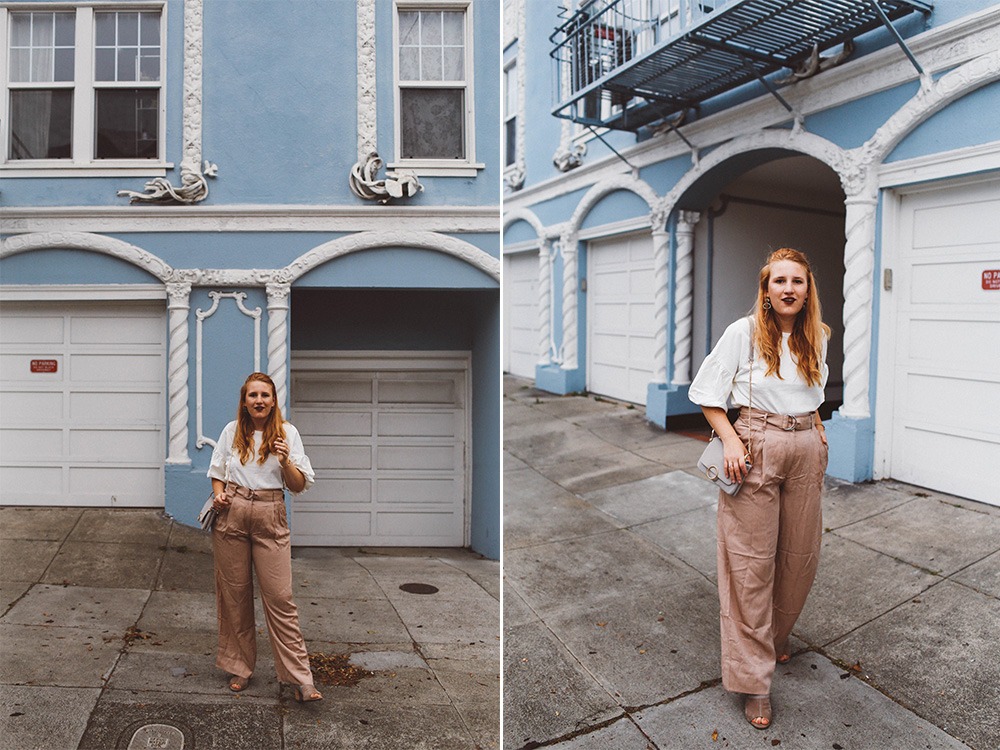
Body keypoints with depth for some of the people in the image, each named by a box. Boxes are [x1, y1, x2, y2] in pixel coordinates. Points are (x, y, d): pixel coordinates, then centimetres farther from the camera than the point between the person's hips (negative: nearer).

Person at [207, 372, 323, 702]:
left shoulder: (287, 433, 0)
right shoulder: (232, 431, 6)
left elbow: (299, 486, -1)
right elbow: (217, 471, 20)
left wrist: (285, 461, -19)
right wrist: (219, 495, 0)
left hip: (270, 517, -2)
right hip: (231, 514, 3)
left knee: (279, 597, -5)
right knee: (234, 593, 9)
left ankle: (300, 679, 1)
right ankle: (240, 667, 27)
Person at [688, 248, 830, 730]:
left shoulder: (817, 337, 9)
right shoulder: (743, 332, -7)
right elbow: (706, 391, -5)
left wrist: (817, 433, 11)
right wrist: (730, 439, -15)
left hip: (806, 450, 5)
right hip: (756, 449, -5)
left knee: (800, 554, 13)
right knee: (751, 562, -2)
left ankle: (776, 636, 39)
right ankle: (754, 680, 7)